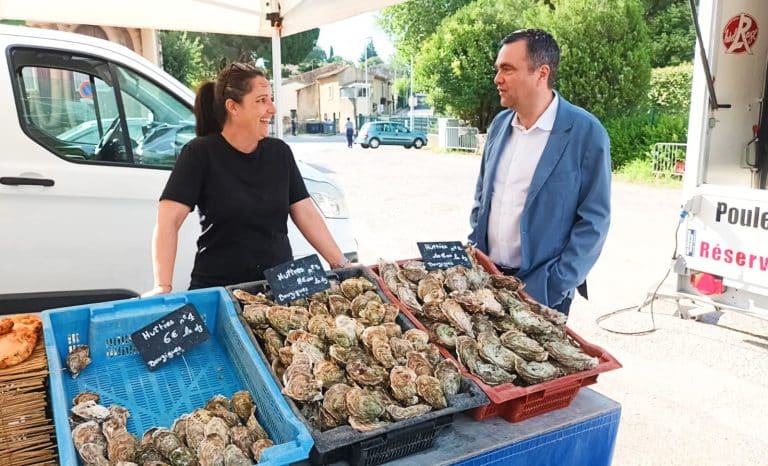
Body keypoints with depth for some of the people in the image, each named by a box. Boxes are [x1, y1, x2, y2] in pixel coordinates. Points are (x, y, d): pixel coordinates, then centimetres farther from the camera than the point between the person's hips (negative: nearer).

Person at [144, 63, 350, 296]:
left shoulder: (280, 152, 4)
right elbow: (168, 221, -15)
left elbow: (306, 214, 4)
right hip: (218, 290, -3)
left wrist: (342, 265, -2)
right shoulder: (201, 153, -9)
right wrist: (163, 287, -26)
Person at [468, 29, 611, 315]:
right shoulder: (500, 124, 5)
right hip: (485, 277, 5)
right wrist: (473, 251, 3)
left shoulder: (586, 132, -12)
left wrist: (553, 287, -15)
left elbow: (594, 220, -11)